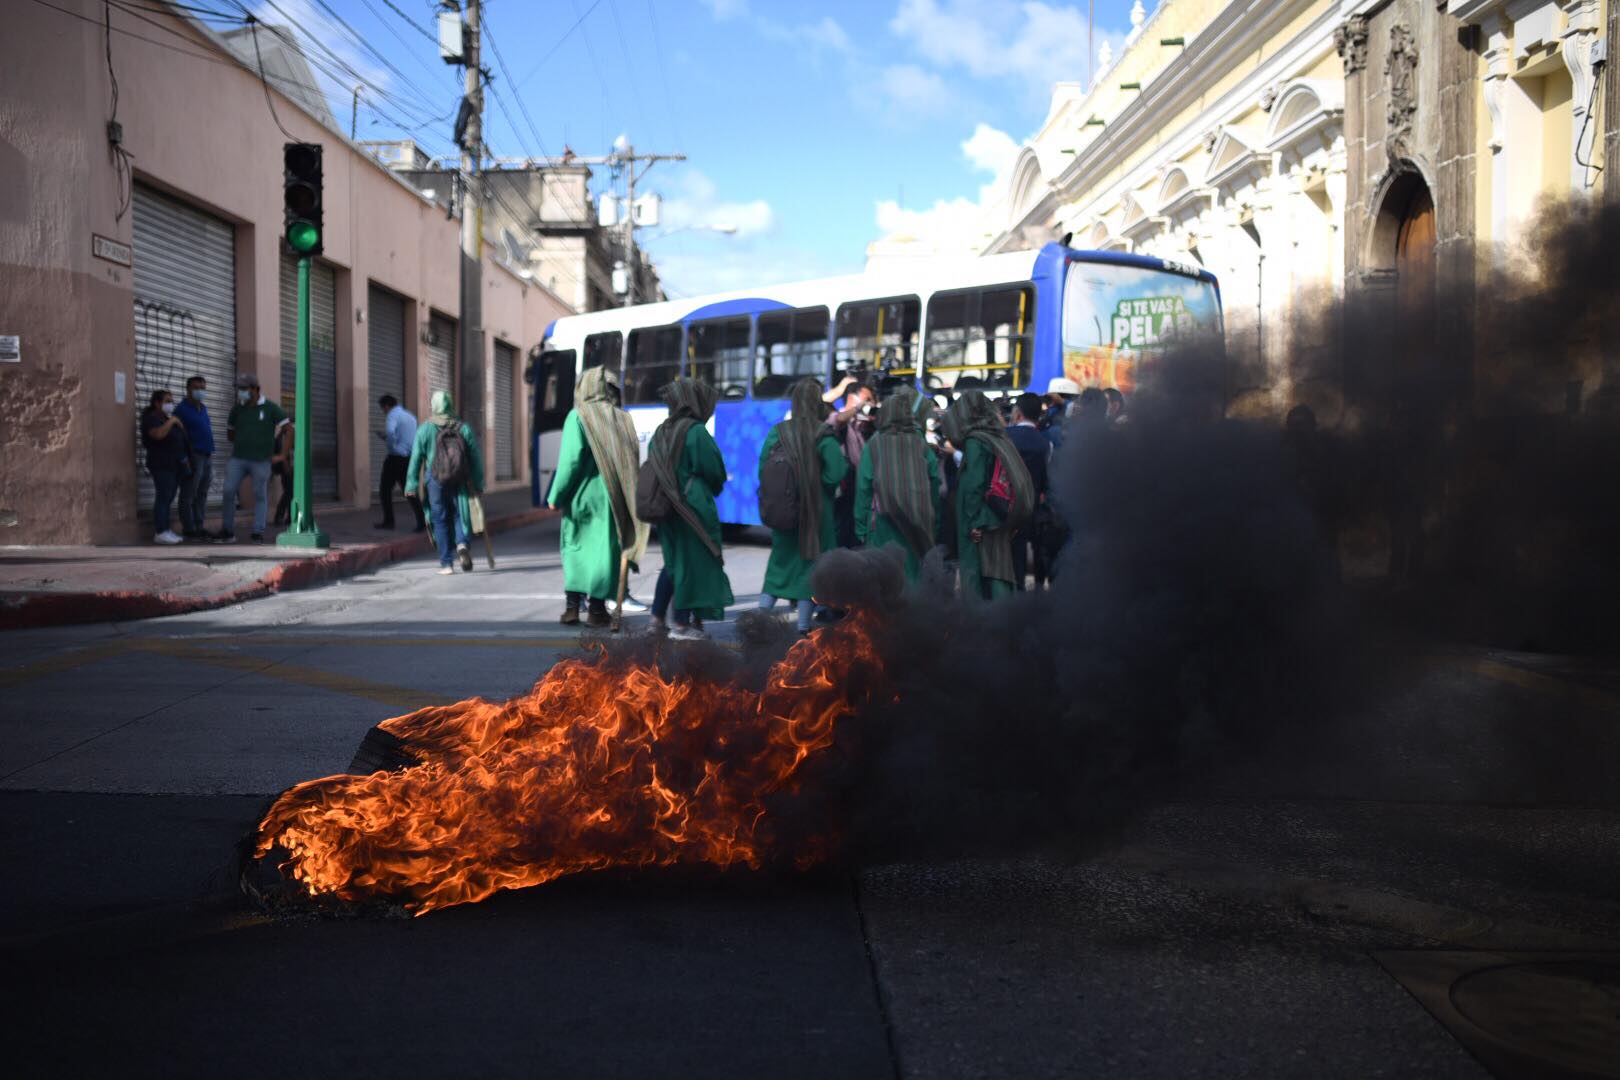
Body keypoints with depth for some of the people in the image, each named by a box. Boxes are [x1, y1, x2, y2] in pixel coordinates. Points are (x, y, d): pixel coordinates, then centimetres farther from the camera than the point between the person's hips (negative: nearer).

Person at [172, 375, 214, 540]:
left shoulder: (203, 408, 18)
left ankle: (199, 527, 13)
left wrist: (210, 454, 16)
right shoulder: (182, 409, -7)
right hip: (193, 457, -8)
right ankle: (188, 530, -2)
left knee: (202, 495, 9)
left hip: (207, 457, 8)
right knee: (188, 495, -3)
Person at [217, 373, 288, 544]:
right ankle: (227, 532, 2)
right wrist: (239, 443, 10)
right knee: (228, 492, -5)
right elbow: (230, 431, 22)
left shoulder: (271, 408, -3)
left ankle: (258, 533, 8)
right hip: (237, 459, 3)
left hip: (261, 461, -3)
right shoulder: (237, 408, 7)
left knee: (260, 496, 2)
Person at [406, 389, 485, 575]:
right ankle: (462, 544, -18)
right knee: (460, 515, 11)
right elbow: (476, 458, 4)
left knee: (440, 521, 6)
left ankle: (446, 563, 6)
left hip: (434, 481, -1)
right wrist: (478, 484, 9)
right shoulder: (464, 428, 2)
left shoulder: (424, 430, -2)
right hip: (460, 482, 1)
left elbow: (415, 459, -3)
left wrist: (411, 484, 3)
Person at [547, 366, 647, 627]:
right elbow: (632, 461, 1)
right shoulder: (623, 419, 4)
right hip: (610, 497, 2)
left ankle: (572, 606, 8)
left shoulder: (578, 416, -7)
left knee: (575, 547, 12)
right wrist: (626, 501, 6)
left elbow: (570, 459, -14)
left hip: (580, 496, -2)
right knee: (604, 549, 7)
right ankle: (596, 609, 7)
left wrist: (556, 496, -8)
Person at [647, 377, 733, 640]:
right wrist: (713, 489, 10)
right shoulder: (696, 431, -14)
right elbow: (715, 471, -10)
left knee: (673, 562, 19)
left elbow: (653, 468, 12)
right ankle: (682, 624, 6)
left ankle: (657, 617, 20)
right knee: (692, 563, 2)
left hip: (666, 507, 7)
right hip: (693, 508, -7)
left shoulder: (661, 432, 7)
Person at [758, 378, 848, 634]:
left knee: (780, 561, 15)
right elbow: (835, 474, -18)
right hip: (816, 512, -3)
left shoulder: (778, 432, -3)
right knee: (810, 562, 7)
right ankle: (803, 625, 8)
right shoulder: (824, 435, -12)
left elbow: (763, 470, -3)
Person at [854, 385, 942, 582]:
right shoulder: (920, 444, 5)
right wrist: (933, 520, 10)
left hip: (883, 521, -2)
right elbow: (935, 483, 4)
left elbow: (864, 488, -2)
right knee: (913, 570, 8)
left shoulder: (874, 445, -2)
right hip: (916, 525, 2)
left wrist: (861, 528, 2)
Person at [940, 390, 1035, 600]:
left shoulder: (974, 442, -12)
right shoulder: (1000, 438, 10)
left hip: (980, 521, -7)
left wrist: (975, 522, -15)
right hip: (1000, 522, 7)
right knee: (998, 570, 9)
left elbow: (973, 486, -18)